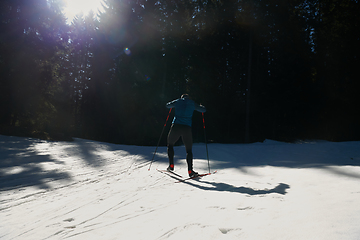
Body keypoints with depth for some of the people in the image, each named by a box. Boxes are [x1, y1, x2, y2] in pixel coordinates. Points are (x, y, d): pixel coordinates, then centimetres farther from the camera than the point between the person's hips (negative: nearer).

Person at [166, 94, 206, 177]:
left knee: (170, 145, 22)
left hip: (176, 126, 0)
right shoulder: (192, 103, 12)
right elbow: (203, 110, 19)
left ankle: (171, 165, 16)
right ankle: (190, 171, -3)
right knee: (189, 150, 7)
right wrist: (201, 106, 41)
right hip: (187, 127, 0)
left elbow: (168, 105, 29)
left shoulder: (178, 101, 13)